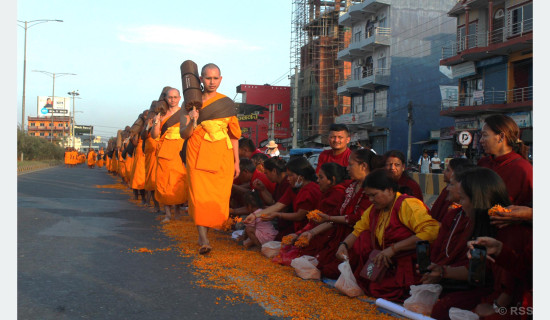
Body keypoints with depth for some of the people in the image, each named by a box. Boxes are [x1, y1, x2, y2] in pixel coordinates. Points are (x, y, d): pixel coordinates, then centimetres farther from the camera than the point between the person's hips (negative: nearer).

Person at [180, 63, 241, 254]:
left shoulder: (227, 103, 8)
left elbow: (234, 135, 10)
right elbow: (183, 133, 1)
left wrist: (236, 161, 7)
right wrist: (191, 122, -21)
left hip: (222, 155, 2)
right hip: (198, 154, -1)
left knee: (218, 198, 2)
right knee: (199, 195, -12)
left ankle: (204, 231, 23)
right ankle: (204, 240, -10)